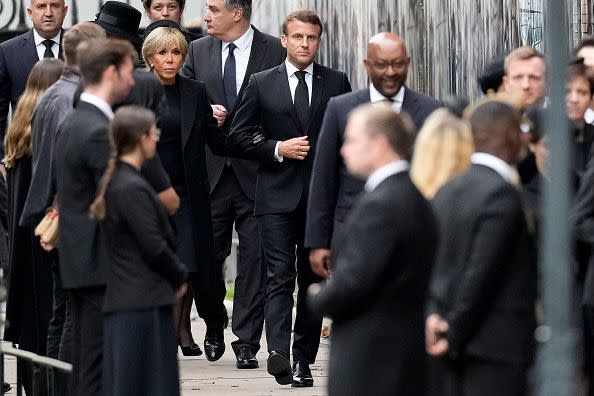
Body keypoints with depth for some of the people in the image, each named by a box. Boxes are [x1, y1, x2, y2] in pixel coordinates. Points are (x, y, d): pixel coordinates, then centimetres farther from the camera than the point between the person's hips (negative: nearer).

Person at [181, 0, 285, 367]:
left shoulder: (275, 51, -1)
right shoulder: (198, 51, 9)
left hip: (256, 171, -3)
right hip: (211, 171, 3)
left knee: (254, 259, -2)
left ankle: (247, 343, 4)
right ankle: (214, 326, 28)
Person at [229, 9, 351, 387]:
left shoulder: (336, 83, 8)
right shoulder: (262, 84, 5)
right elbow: (238, 136, 5)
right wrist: (278, 149, -9)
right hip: (278, 196, -2)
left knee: (314, 280, 6)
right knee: (280, 277, -12)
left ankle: (304, 360, 11)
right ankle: (278, 353, -24)